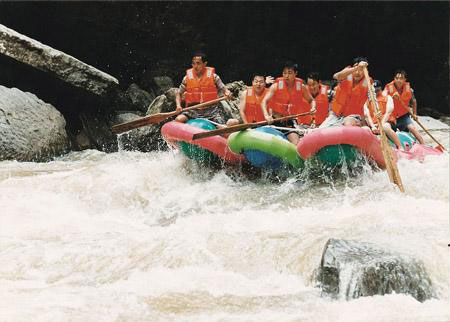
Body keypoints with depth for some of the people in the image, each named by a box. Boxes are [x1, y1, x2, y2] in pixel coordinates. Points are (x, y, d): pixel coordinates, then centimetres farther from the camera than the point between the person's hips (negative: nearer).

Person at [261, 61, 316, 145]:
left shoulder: (301, 87, -2)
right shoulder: (276, 86, -9)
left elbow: (311, 100, 15)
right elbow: (264, 102, -18)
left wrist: (313, 108, -9)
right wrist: (266, 116, -36)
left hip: (290, 122, 1)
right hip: (275, 120, -1)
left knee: (296, 146, -15)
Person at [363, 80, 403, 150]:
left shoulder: (387, 98, 11)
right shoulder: (367, 102, 16)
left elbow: (388, 112, -3)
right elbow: (367, 116, 3)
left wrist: (381, 124, -18)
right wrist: (373, 126, -16)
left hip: (386, 122, -3)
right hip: (374, 124, 3)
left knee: (385, 127, -40)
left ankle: (400, 147, -38)